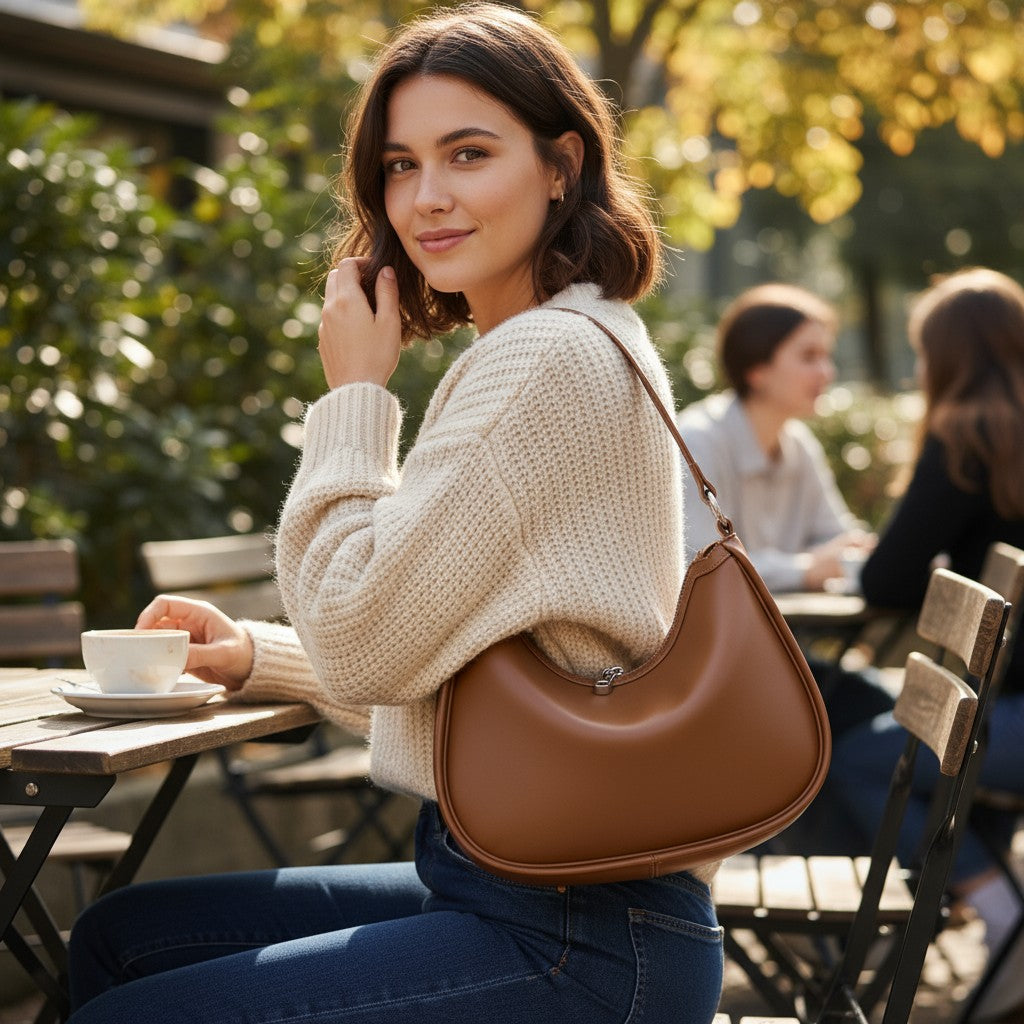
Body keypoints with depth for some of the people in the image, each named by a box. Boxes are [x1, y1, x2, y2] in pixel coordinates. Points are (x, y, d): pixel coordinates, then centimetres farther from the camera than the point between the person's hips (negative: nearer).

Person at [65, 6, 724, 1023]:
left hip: (579, 942, -11)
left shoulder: (551, 360, -18)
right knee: (115, 937, 17)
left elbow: (364, 644, -17)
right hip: (515, 888, 11)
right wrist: (256, 656, 12)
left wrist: (354, 395, -8)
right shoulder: (581, 345, 15)